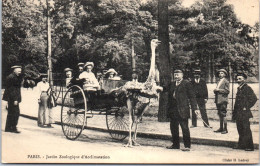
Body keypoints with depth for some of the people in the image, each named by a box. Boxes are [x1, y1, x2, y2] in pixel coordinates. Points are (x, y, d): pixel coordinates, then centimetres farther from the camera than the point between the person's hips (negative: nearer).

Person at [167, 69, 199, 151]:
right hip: (173, 110, 7)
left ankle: (187, 146, 3)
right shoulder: (172, 84, 16)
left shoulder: (186, 83, -2)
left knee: (185, 128, -4)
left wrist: (194, 108, -10)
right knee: (173, 127, 12)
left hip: (182, 110, -7)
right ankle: (175, 144, 24)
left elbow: (192, 96, -5)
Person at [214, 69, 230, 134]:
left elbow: (227, 91, -11)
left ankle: (225, 129, -6)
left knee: (223, 114, -9)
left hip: (223, 100, -8)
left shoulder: (226, 81, -4)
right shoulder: (218, 82, 20)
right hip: (218, 100, 8)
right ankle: (221, 128, 17)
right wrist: (215, 90, 5)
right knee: (220, 114, 11)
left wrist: (218, 90, -14)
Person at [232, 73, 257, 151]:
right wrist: (234, 112, 17)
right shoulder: (239, 89, 16)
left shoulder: (247, 88, -10)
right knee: (240, 129, 13)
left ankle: (250, 146, 2)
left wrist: (247, 107, -14)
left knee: (246, 130, -4)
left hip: (244, 113, -8)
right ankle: (241, 145, 22)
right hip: (238, 113, 8)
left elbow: (254, 98, -17)